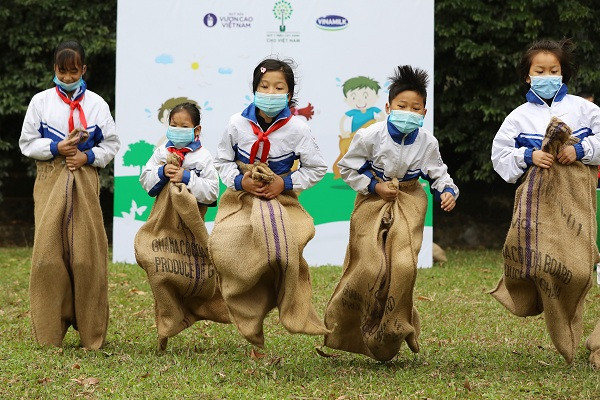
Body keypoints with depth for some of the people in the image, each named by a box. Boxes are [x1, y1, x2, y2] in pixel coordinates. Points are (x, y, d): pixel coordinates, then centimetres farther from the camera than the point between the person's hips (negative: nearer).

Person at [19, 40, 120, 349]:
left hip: (84, 181, 0)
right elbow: (27, 143, 6)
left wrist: (87, 156, -9)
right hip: (50, 181, 0)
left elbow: (111, 145, 8)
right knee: (48, 251, -7)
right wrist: (56, 149, -10)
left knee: (86, 252, -4)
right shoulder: (41, 101, 6)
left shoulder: (96, 103, 6)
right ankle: (49, 332, 1)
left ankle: (91, 332, 6)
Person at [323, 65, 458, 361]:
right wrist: (375, 187, -13)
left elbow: (438, 173, 6)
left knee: (403, 266, -14)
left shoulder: (427, 142, -7)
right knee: (370, 267, -10)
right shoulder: (370, 136, -15)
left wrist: (447, 191, -15)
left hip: (409, 203, 2)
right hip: (372, 202, -2)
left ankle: (391, 333, 4)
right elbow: (347, 168, -3)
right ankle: (339, 324, 11)